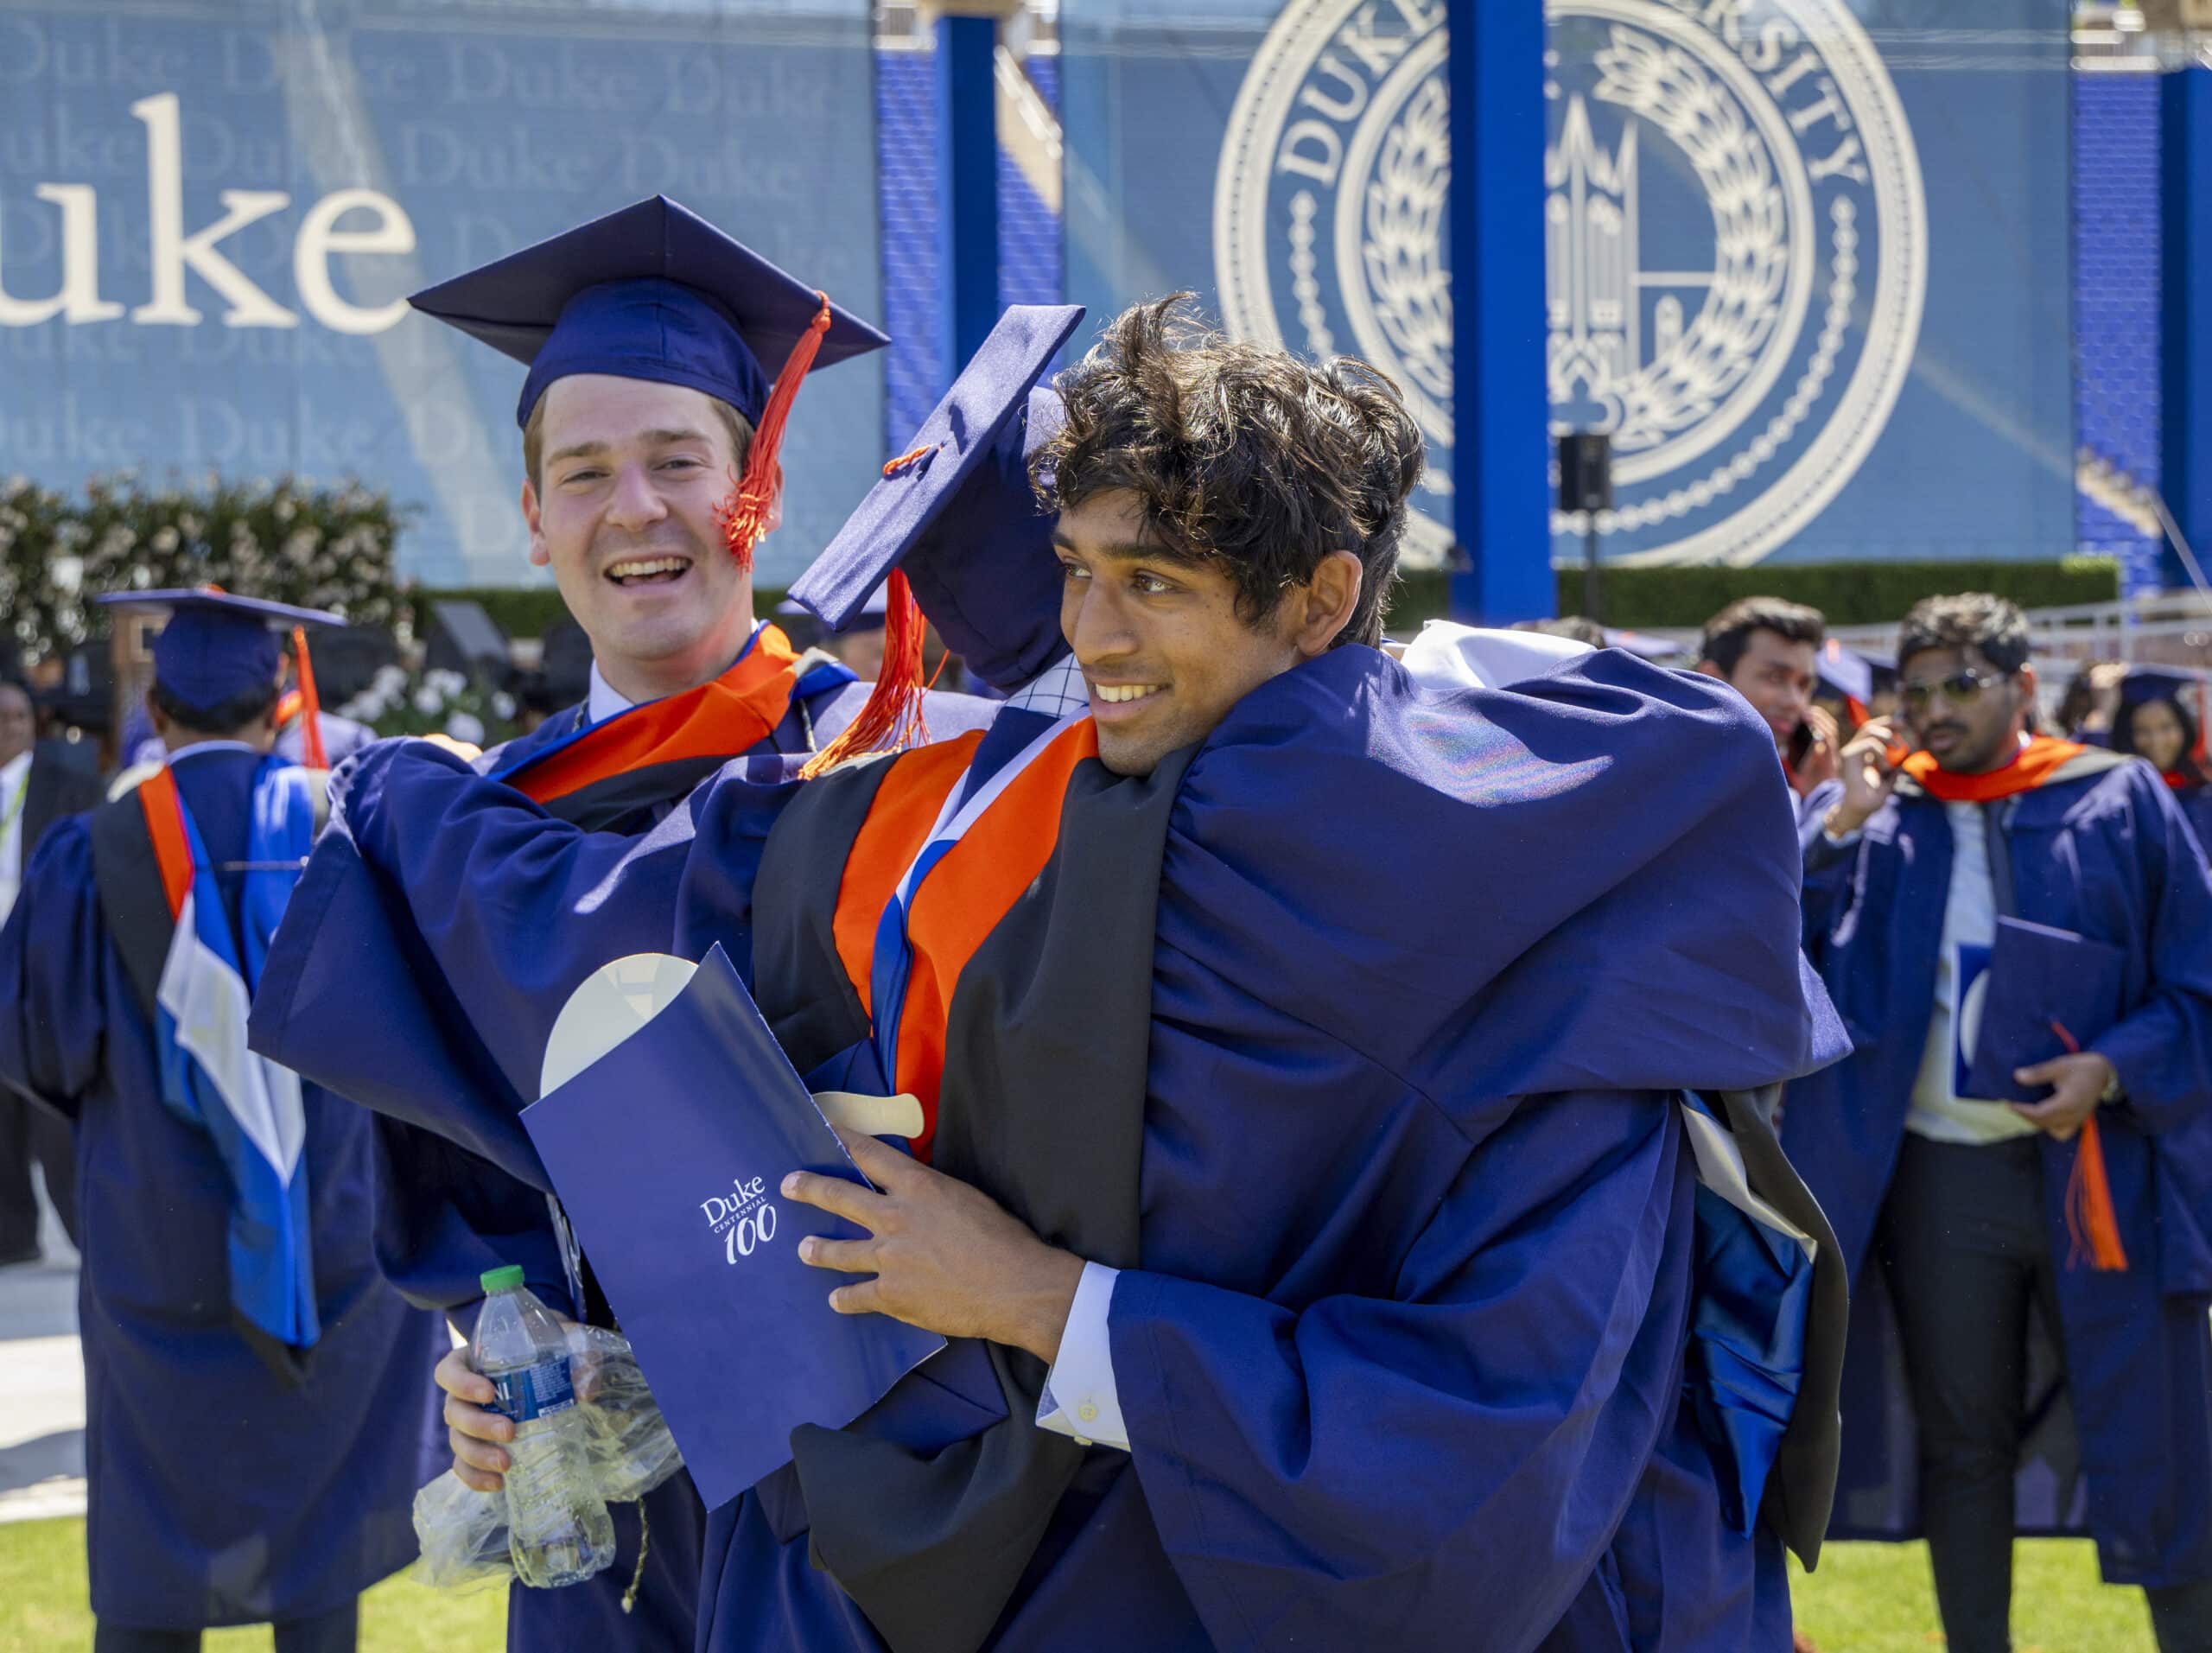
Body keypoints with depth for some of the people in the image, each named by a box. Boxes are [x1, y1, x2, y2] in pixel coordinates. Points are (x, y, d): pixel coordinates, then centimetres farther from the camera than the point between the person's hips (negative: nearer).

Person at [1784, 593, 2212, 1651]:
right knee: (1962, 1444, 9)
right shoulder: (1870, 815, 7)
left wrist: (2113, 1069, -15)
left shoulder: (2121, 801, 3)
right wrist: (1838, 830, -12)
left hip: (2104, 1165, -1)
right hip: (1940, 1176, 2)